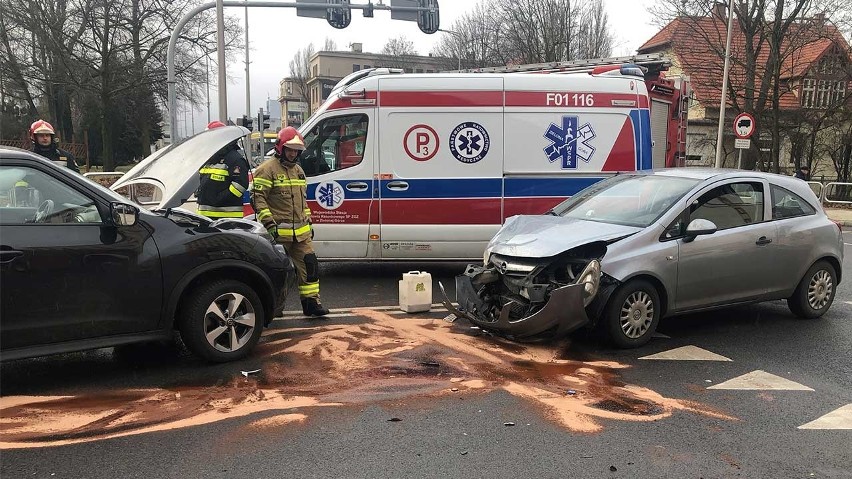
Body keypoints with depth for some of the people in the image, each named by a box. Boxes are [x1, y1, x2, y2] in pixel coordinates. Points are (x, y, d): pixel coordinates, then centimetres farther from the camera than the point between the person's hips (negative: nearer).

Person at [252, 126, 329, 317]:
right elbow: (258, 198, -13)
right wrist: (269, 224, -19)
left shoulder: (298, 170, 18)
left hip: (301, 232, 7)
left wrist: (309, 223, 21)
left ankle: (311, 301, 12)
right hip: (279, 232, -7)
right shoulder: (267, 169, -8)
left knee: (309, 265, 4)